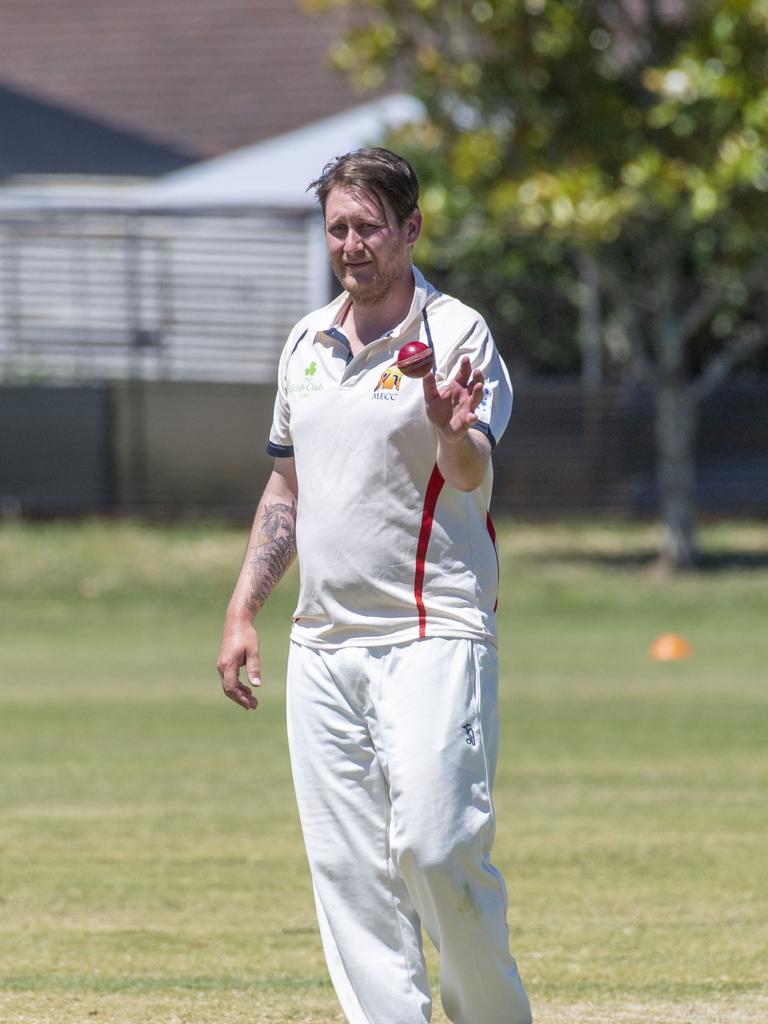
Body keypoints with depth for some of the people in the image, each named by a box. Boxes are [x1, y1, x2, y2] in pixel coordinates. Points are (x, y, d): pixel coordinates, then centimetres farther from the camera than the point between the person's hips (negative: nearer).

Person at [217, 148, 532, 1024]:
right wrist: (242, 610, 18)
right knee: (347, 869, 2)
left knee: (433, 846, -17)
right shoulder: (307, 343, 13)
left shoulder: (456, 333, -6)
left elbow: (471, 476, -21)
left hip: (435, 633, -6)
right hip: (323, 643, 6)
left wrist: (455, 434, -44)